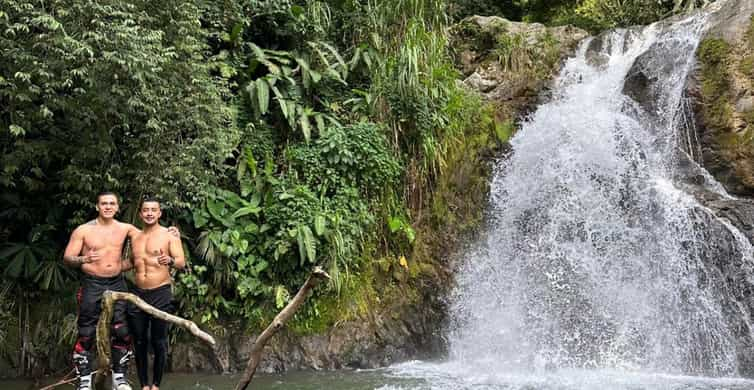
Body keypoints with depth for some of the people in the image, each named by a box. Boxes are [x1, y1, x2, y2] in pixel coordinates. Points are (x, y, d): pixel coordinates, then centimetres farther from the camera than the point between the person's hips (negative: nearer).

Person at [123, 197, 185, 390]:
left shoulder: (170, 235, -2)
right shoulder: (135, 237, 14)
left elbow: (182, 262, -12)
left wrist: (170, 260, -32)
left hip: (160, 294, -4)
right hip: (137, 294, 5)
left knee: (159, 342, 0)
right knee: (139, 342, 7)